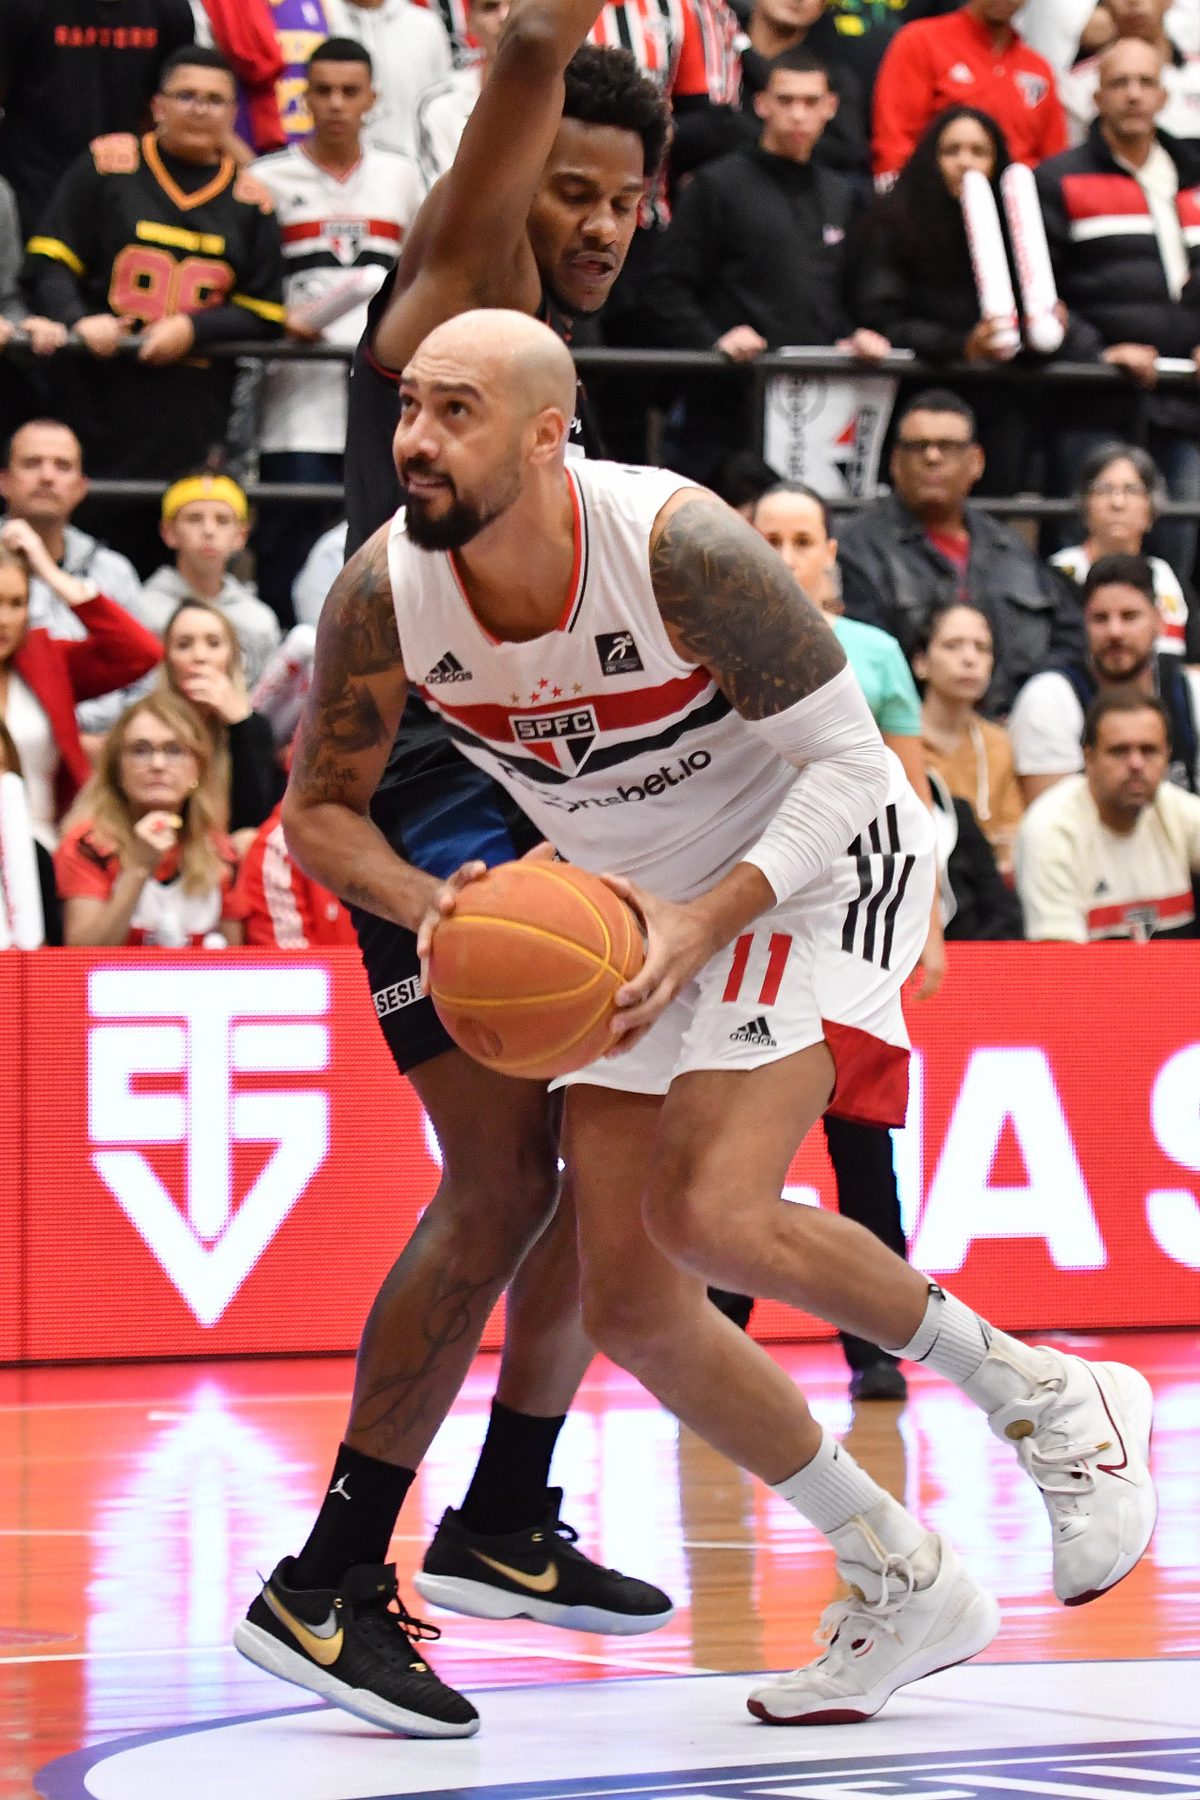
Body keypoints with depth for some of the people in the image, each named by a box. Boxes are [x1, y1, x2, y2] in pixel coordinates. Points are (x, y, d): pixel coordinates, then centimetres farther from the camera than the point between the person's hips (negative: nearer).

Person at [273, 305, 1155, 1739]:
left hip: (816, 865, -6)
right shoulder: (384, 592, -16)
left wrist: (705, 924, -33)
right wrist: (431, 911, -21)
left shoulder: (680, 547, -30)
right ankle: (907, 1589, 15)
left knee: (712, 1213, -26)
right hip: (638, 905, 6)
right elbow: (317, 807, -1)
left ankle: (1050, 1400, -3)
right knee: (631, 1308, -1)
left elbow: (844, 760, -21)